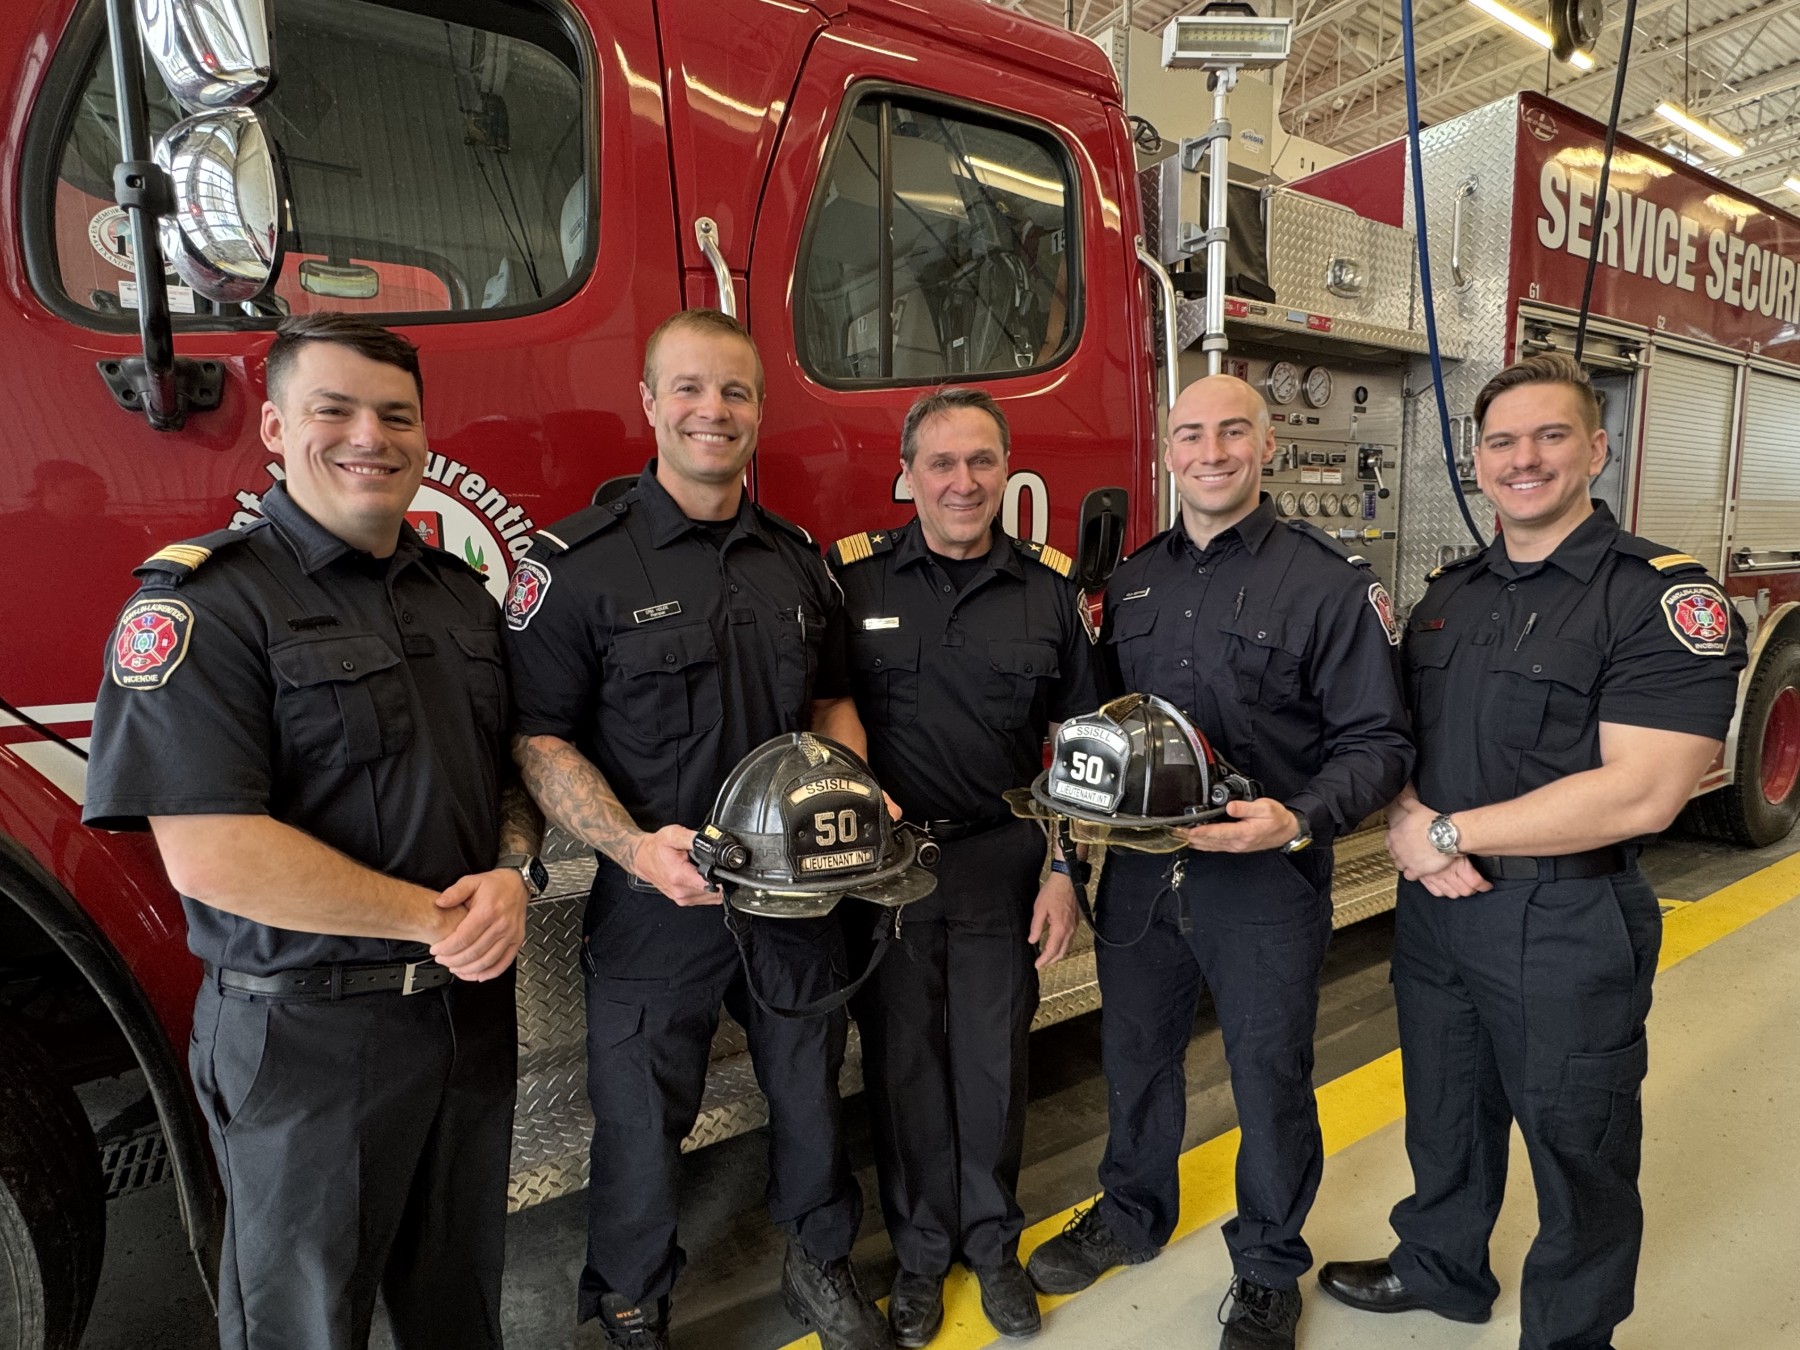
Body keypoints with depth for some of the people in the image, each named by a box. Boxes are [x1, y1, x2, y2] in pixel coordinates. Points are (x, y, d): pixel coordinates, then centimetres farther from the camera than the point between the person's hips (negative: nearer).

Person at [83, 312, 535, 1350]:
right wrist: (434, 919, -18)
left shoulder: (462, 595, 6)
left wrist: (512, 876, -9)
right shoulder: (204, 602, -14)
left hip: (472, 1009, 6)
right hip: (306, 1037, -5)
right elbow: (211, 855, -23)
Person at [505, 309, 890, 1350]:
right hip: (657, 902, -4)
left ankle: (821, 1261, 48)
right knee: (643, 1118, 14)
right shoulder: (577, 563, -10)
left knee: (811, 1087, 21)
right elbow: (539, 737, -11)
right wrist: (634, 846, -24)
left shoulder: (801, 560, 6)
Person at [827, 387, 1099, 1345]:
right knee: (902, 1058, 12)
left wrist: (1063, 872, 0)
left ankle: (993, 1240, 37)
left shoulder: (1049, 588, 2)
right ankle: (920, 1249, 35)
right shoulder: (849, 574, -3)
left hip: (1003, 860, 1)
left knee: (994, 1053, 13)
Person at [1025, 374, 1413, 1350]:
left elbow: (1377, 741, -10)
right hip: (1140, 870, 5)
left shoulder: (1330, 581, -8)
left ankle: (1269, 1268, 39)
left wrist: (1299, 821, -25)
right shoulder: (1133, 580, 8)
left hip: (1265, 879, -4)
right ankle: (1133, 1212, 47)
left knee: (1269, 1078, 13)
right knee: (1135, 1051, 20)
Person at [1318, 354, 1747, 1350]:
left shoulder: (1664, 596, -13)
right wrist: (1406, 820, -11)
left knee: (1574, 1148, 15)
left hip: (1567, 929, -5)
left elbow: (1641, 792, -23)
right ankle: (1441, 1268, 47)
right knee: (1444, 1114, 24)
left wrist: (1451, 832, -20)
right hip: (1433, 909, 6)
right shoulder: (1449, 593, 7)